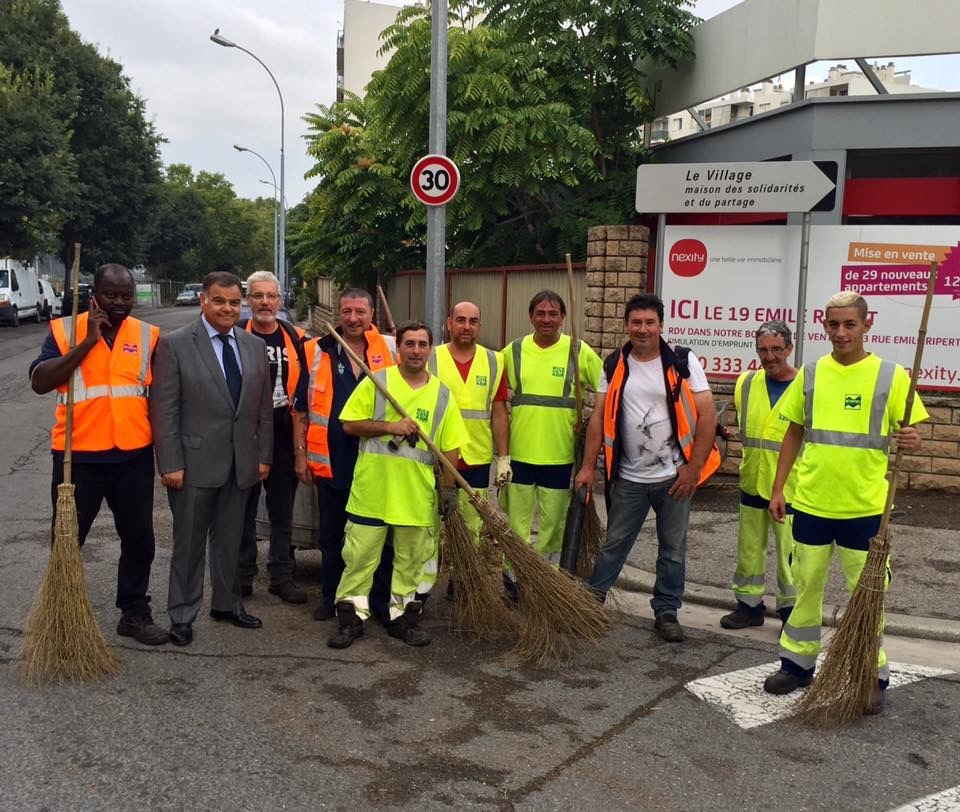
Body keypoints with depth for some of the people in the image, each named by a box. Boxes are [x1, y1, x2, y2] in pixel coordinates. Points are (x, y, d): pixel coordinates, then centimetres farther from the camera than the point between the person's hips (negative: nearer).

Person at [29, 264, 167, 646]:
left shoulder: (148, 335, 4)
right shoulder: (65, 330, -3)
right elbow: (39, 382, -15)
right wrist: (87, 343, -20)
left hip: (134, 456, 2)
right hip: (78, 455, -2)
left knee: (139, 539, 11)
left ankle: (135, 613, 26)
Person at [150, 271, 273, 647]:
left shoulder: (255, 346, 7)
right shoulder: (174, 344, -7)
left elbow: (264, 407, 11)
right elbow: (164, 410, -10)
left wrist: (264, 456, 8)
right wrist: (170, 464, -13)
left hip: (241, 464, 4)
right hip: (195, 462, -4)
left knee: (230, 540, 16)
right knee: (189, 542, 7)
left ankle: (226, 603, 32)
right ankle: (182, 614, 21)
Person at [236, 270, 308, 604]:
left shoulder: (295, 337, 5)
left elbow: (304, 385, 12)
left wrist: (297, 406, 1)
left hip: (283, 437, 3)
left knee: (283, 511, 11)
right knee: (243, 510, 8)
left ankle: (282, 577, 21)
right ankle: (242, 576, 20)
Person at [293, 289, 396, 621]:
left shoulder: (391, 349, -1)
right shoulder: (317, 351, 1)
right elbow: (301, 408, 5)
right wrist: (300, 453, 1)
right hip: (331, 461, 1)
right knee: (330, 534, 13)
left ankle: (381, 599, 23)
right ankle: (331, 597, 28)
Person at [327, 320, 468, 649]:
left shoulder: (442, 394, 5)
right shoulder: (376, 381, -1)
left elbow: (450, 447, 6)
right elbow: (349, 424, -4)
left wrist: (448, 488, 2)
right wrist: (391, 426, -15)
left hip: (417, 495, 2)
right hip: (372, 490, -2)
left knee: (410, 559, 11)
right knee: (360, 555, 4)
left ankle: (403, 616, 24)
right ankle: (351, 616, 16)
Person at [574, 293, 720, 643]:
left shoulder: (684, 362, -5)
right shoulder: (614, 366, 3)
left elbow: (707, 416, -7)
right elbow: (599, 417, 3)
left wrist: (693, 469, -12)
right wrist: (588, 466, -3)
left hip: (674, 478, -1)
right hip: (629, 478, 1)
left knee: (673, 550, 10)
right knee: (614, 544, 10)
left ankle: (666, 611, 23)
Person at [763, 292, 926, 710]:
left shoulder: (891, 376, -5)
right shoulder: (810, 374, 3)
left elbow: (909, 435, 0)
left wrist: (911, 441, -24)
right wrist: (778, 489, 7)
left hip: (865, 507, -2)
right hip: (811, 503, 3)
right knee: (807, 586, 13)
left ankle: (873, 675, 22)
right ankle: (797, 663, 27)